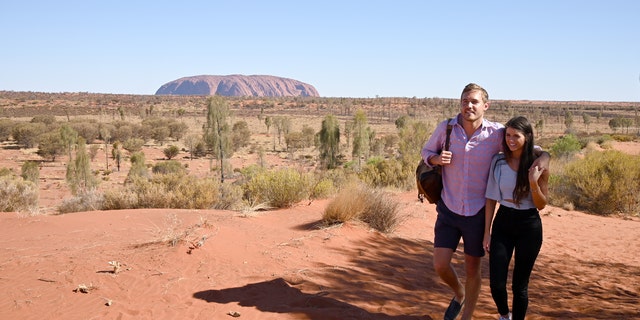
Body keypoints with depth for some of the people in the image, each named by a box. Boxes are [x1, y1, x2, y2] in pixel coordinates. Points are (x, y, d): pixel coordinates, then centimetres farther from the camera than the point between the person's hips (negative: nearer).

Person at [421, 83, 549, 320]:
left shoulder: (497, 133, -10)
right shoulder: (446, 128, -6)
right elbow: (426, 151, 9)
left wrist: (543, 157, -22)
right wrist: (436, 159, -14)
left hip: (477, 213, -1)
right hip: (448, 209, 1)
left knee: (472, 269, 10)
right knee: (440, 265, -3)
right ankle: (459, 293, 32)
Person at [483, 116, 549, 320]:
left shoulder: (538, 165, -8)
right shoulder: (498, 162, -2)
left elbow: (541, 205, -5)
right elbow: (491, 199, 3)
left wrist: (534, 183, -24)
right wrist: (487, 232, 3)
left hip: (529, 226, -2)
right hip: (503, 222, 2)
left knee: (519, 285, 6)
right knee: (496, 283, 0)